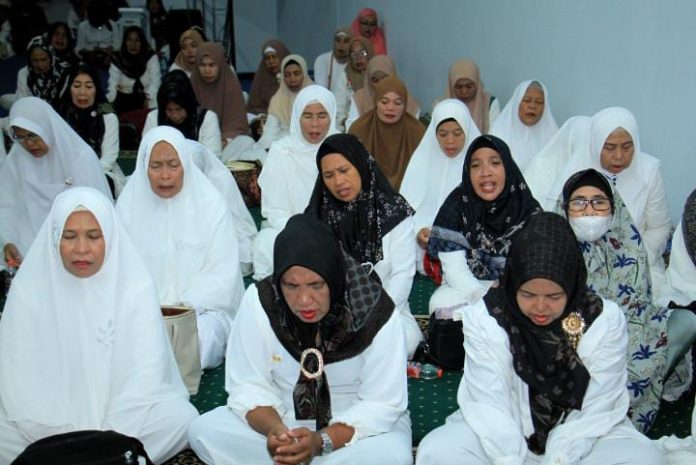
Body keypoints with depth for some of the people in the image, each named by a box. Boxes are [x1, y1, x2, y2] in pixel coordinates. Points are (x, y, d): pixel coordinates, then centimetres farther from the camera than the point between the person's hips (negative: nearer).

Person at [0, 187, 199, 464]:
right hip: (51, 421, 0)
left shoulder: (136, 288, -9)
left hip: (123, 417, 0)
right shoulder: (28, 289, -6)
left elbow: (144, 374, -13)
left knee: (181, 417, -27)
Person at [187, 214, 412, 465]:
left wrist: (321, 441, -34)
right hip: (283, 419, 2)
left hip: (358, 426, -1)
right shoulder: (259, 301, -17)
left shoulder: (375, 312, -22)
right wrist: (273, 429, -35)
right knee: (202, 431, -22)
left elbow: (382, 404, -18)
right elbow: (249, 386, -13)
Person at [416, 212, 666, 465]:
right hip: (504, 431, 0)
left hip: (583, 435, 1)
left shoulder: (604, 319, -13)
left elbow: (597, 409, -13)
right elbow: (488, 403, -16)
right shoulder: (484, 318, -14)